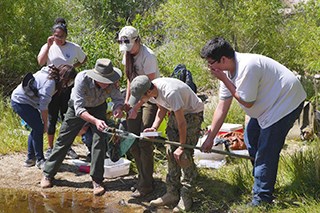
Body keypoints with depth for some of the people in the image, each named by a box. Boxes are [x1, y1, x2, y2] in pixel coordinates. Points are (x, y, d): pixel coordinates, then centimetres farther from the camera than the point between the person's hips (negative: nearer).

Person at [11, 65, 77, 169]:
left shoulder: (51, 73, 2)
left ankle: (30, 159, 20)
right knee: (39, 128, -8)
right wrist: (45, 123, -11)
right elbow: (44, 106, -21)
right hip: (21, 101, -10)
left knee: (36, 128, 12)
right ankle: (40, 160, 1)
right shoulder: (49, 82, -26)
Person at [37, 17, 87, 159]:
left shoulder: (74, 48, -1)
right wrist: (49, 45, -21)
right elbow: (40, 62, -19)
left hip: (68, 87, 1)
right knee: (52, 118, 5)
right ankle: (50, 148, 16)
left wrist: (73, 66, 1)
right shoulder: (48, 47, -3)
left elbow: (84, 59, 16)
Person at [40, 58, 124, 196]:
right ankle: (48, 174, 20)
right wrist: (95, 121, -57)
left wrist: (118, 108, -45)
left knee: (100, 139, -14)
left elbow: (118, 98, -20)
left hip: (98, 108, 2)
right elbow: (79, 109, -41)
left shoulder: (111, 82, -31)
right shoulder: (82, 79, -40)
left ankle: (97, 180, -4)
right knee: (63, 140, 4)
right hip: (78, 107, -2)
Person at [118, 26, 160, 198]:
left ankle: (146, 184, 1)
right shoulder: (128, 54, 4)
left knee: (144, 143, -9)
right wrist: (127, 100, 8)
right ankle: (142, 177, 20)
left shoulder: (148, 56, -21)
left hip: (151, 99, -8)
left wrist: (136, 107, -22)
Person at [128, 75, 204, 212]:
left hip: (193, 113, -8)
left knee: (184, 155, -13)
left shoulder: (170, 93, -37)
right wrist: (154, 128, -9)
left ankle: (186, 197, -5)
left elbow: (182, 122, -28)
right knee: (171, 152, 4)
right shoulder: (150, 92, -12)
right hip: (176, 112, 8)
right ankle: (172, 193, 11)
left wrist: (182, 146, -18)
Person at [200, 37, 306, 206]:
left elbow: (247, 102, -23)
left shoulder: (247, 67, -31)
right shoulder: (228, 71, -1)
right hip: (268, 103, 11)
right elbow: (222, 107, 4)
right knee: (251, 138, 21)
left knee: (265, 153, -10)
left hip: (287, 101, -11)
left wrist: (224, 80, -20)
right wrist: (210, 138, 5)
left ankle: (261, 200, 1)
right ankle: (263, 183, 35)